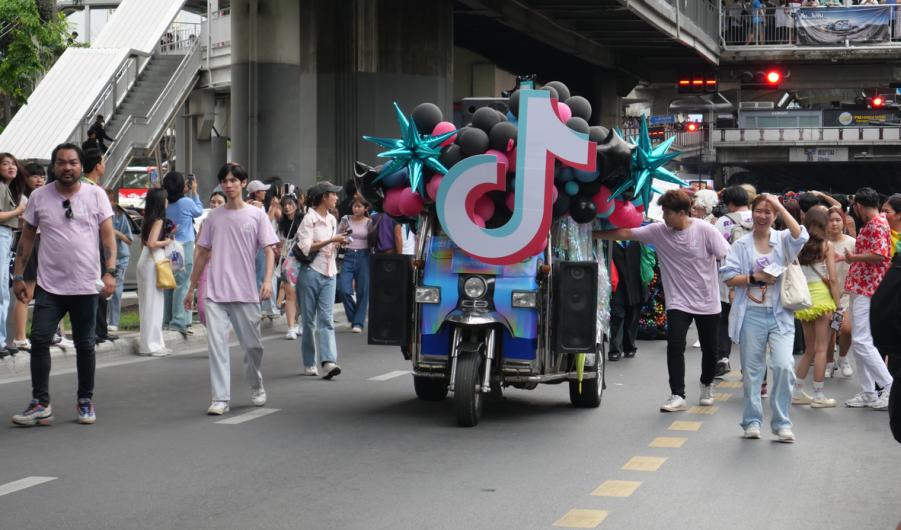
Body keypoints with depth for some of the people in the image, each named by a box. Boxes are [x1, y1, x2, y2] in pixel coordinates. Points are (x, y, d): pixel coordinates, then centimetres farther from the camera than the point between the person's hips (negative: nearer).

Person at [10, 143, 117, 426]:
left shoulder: (96, 195, 1)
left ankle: (86, 402, 20)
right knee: (39, 340, -8)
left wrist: (110, 272, -13)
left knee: (85, 345, 8)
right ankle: (40, 403, -1)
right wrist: (18, 276, 4)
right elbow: (27, 237, 9)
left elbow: (108, 235, -1)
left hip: (86, 286, -1)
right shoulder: (39, 196, 4)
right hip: (49, 285, 1)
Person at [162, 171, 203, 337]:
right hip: (184, 247, -6)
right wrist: (194, 192, 18)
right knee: (182, 285, -4)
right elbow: (199, 211, 8)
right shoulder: (186, 202, -11)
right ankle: (179, 322, -6)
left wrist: (188, 193, 21)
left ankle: (166, 319, 14)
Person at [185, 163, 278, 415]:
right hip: (215, 293, 1)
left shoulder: (256, 215, 3)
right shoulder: (214, 217, 10)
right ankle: (220, 399, -7)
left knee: (253, 345, 9)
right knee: (216, 343, -8)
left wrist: (268, 280, -18)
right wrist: (191, 288, 14)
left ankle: (256, 387, 34)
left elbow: (268, 250, -2)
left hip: (246, 292, -1)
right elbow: (203, 254, 14)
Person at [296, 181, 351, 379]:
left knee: (326, 318, -6)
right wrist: (331, 240, -15)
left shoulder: (332, 220, 15)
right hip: (311, 272, -6)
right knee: (309, 320, 3)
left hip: (328, 274, 6)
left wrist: (340, 243, 5)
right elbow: (306, 247, -15)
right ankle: (309, 363, 12)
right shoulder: (310, 218, -8)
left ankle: (328, 362, -17)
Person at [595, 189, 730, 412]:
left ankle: (706, 387, 37)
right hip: (678, 302, 1)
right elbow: (624, 233, -4)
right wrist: (592, 235, -7)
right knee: (674, 345, -16)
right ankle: (677, 396, -13)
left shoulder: (705, 230, -14)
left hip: (707, 302, -1)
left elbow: (727, 258, -11)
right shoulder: (658, 231, -5)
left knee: (709, 350, 10)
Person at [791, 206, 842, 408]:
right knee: (821, 348, 1)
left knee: (809, 349, 16)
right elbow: (833, 279, -7)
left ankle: (797, 392, 18)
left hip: (802, 297, 5)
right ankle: (818, 396, 3)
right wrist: (838, 304, -4)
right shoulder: (826, 245, -5)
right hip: (820, 296, -5)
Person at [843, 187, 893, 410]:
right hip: (861, 289, 10)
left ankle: (890, 387, -9)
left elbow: (879, 255, -23)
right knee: (860, 342, 10)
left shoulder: (877, 224, -13)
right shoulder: (869, 225, 17)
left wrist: (853, 257, -12)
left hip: (868, 291, -10)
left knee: (861, 342, -13)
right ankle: (868, 393, 13)